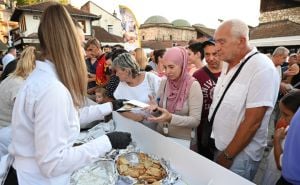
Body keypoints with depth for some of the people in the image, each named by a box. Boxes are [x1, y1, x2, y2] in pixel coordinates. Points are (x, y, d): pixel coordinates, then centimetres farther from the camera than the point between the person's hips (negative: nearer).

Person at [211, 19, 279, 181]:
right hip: (220, 147, 7)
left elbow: (252, 122, -23)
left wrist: (228, 155, -14)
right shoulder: (228, 63, 3)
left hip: (240, 155, -7)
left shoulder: (262, 68, -21)